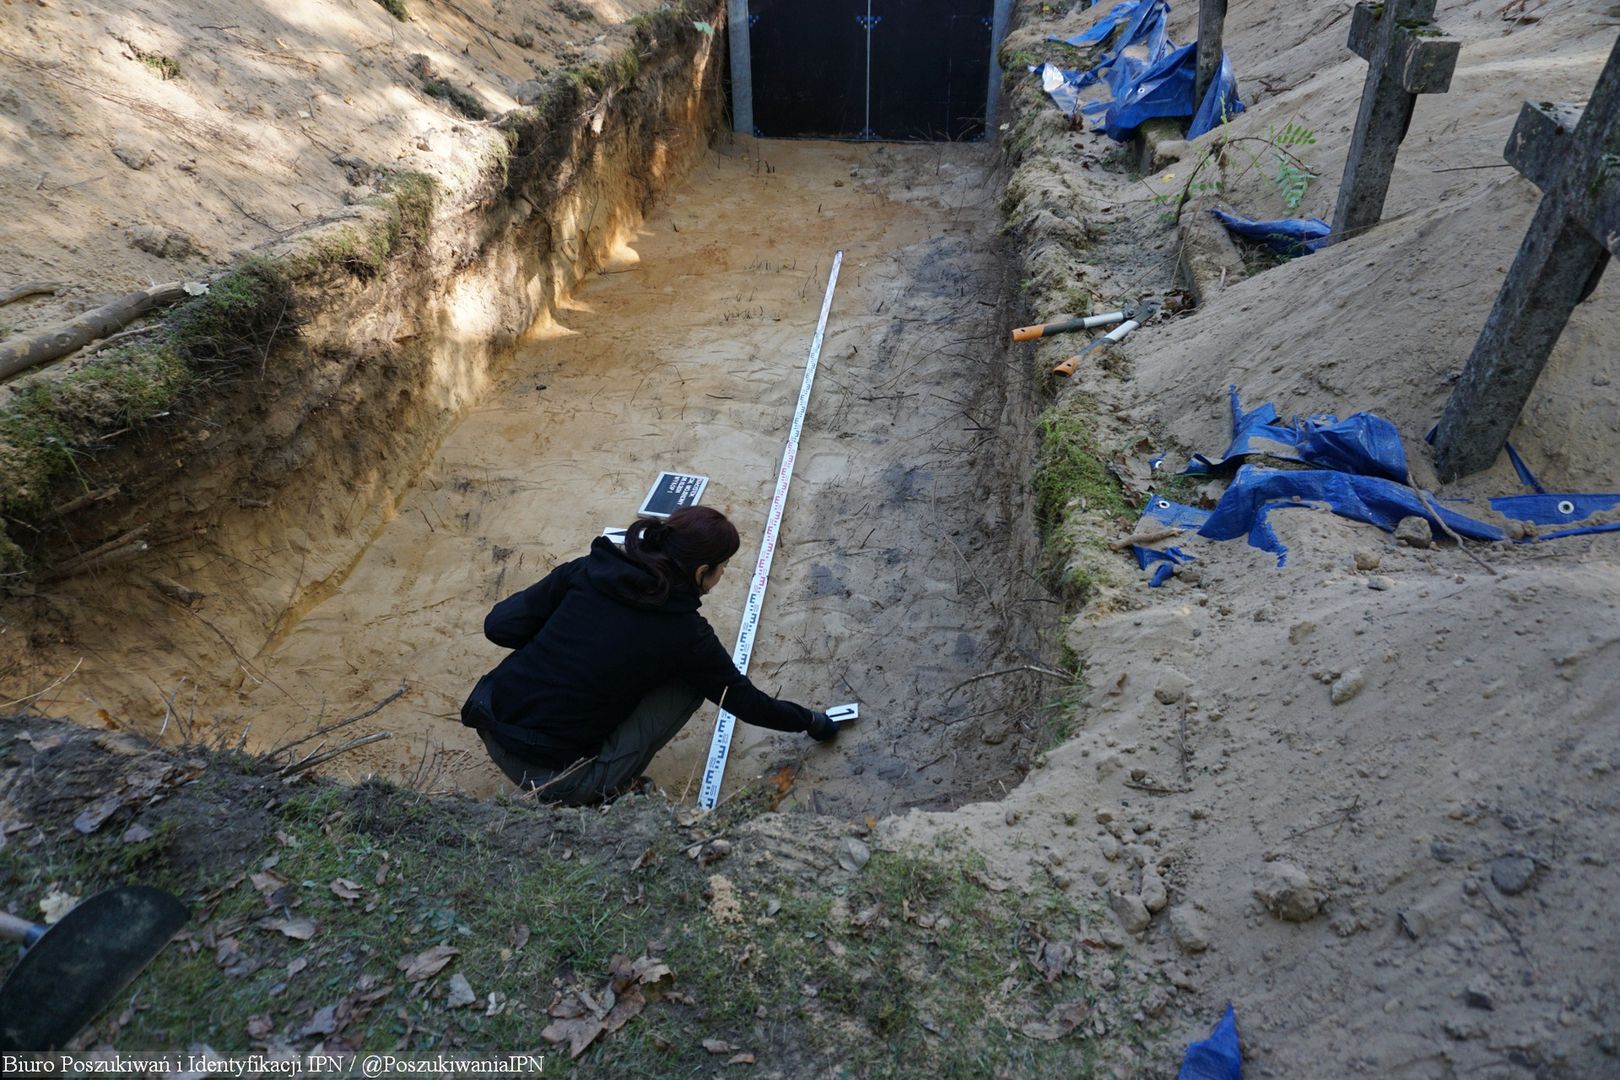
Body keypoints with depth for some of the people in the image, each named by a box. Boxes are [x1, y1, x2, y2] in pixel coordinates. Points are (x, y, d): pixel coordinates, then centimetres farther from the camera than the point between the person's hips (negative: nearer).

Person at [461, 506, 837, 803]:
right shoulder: (685, 633, -11)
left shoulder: (588, 570, -2)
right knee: (690, 680, 5)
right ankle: (608, 789, 5)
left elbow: (499, 625, -2)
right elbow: (745, 701, 3)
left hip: (492, 734, 5)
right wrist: (810, 720, 20)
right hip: (555, 778, -5)